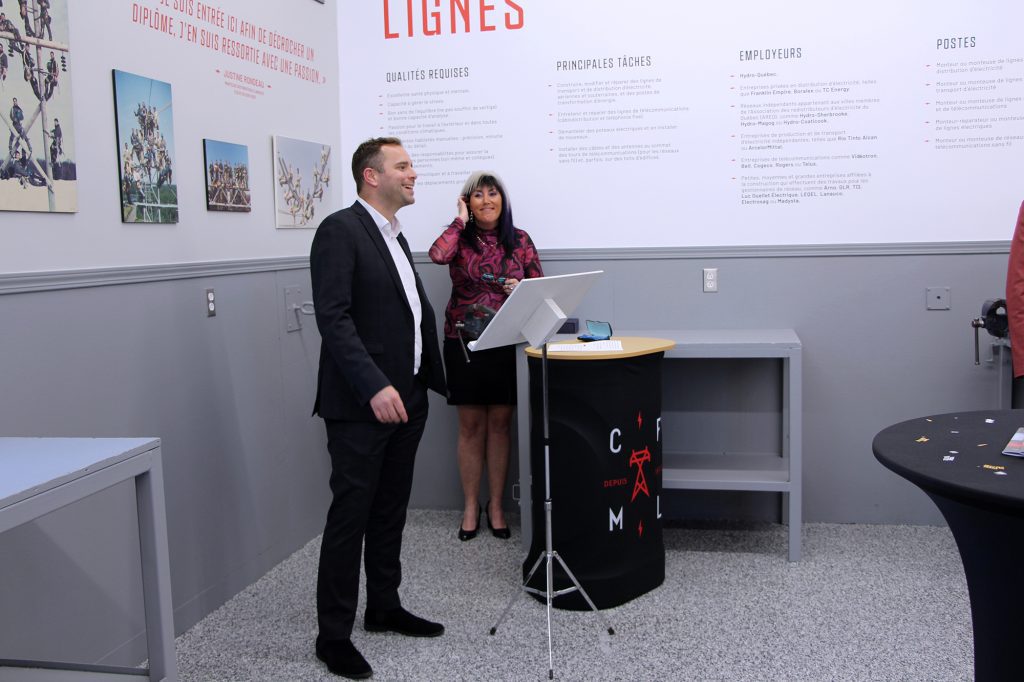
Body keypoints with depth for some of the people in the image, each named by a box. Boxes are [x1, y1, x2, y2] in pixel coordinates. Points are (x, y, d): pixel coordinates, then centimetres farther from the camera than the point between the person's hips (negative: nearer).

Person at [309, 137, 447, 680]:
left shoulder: (396, 237, 17)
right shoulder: (340, 230, -11)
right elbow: (334, 318, -20)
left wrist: (425, 383, 15)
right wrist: (374, 387, -27)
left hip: (405, 399, 9)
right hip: (360, 405, -8)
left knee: (390, 511, 17)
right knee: (350, 517, -1)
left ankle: (384, 608, 31)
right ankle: (334, 634, 11)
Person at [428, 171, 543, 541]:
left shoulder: (520, 240, 6)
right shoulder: (460, 238, 1)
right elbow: (438, 255, -22)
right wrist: (462, 219, -8)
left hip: (507, 342, 1)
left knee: (499, 424, 6)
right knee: (470, 425, 5)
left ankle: (496, 505, 18)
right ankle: (470, 506, 18)